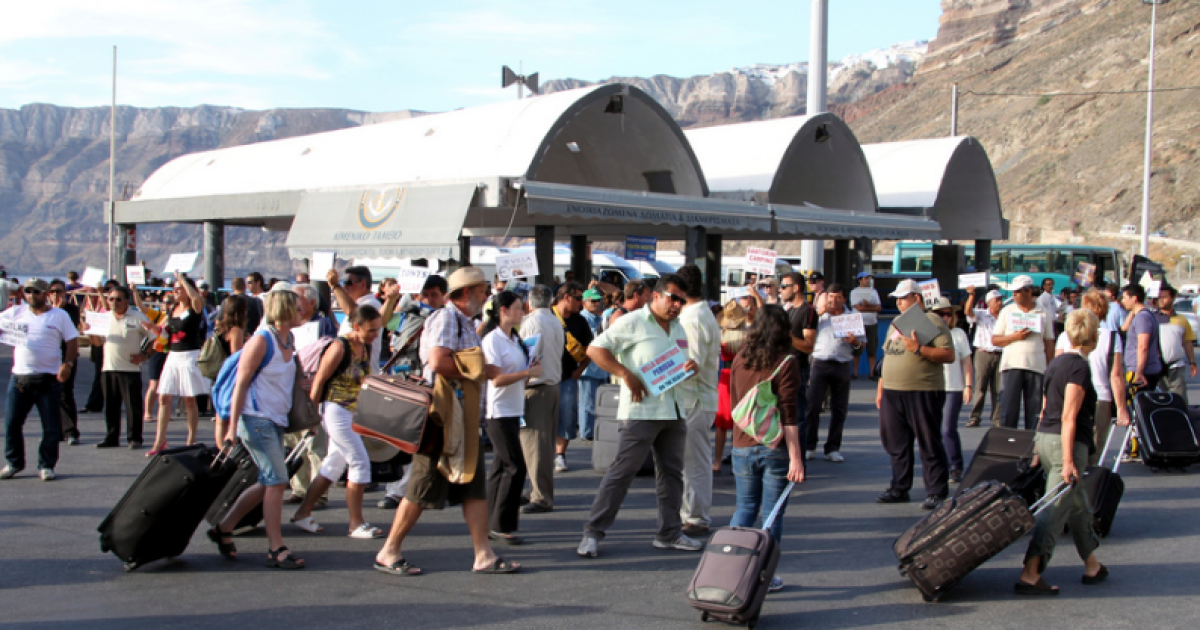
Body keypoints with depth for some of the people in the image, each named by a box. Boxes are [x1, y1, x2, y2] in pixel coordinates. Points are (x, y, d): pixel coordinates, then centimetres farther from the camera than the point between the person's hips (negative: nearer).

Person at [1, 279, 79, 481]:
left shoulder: (59, 315, 5)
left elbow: (73, 341, 2)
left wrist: (67, 364, -13)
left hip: (49, 379, -2)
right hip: (19, 378, 2)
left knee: (51, 427, 0)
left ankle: (46, 466, 12)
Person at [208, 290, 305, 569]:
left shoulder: (289, 340, 10)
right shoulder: (261, 341, -13)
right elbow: (240, 384, -14)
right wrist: (232, 428, -17)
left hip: (276, 420, 9)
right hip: (256, 418, -9)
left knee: (267, 483, 12)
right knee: (277, 480, -10)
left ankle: (223, 528, 26)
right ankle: (276, 549, -6)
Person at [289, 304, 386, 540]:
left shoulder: (366, 347, 6)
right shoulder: (339, 347, -17)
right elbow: (318, 381, -13)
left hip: (352, 414, 9)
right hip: (335, 411, -8)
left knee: (333, 466, 13)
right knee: (361, 463, -8)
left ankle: (302, 514, 24)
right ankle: (356, 524, 0)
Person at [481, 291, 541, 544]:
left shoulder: (515, 339, 14)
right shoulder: (493, 339, -12)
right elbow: (496, 379, -19)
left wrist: (531, 370, 3)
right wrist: (528, 373, -15)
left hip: (513, 410, 9)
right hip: (499, 411, -9)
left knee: (501, 467, 10)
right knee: (515, 467, -10)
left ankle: (491, 524, 16)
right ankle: (502, 525, -3)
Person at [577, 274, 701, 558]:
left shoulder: (678, 327, 16)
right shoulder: (632, 322, -7)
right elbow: (595, 349, -10)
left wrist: (691, 367, 2)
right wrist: (626, 374, -18)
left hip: (673, 411, 7)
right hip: (641, 410, -7)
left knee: (672, 471, 11)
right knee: (622, 471, -6)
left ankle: (670, 532, 22)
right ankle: (593, 532, 0)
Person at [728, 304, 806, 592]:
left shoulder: (740, 360, 3)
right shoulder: (785, 364, -10)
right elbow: (789, 416, -14)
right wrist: (796, 458, -14)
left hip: (742, 446, 4)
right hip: (776, 449, -4)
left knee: (744, 509, 15)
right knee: (772, 514, 6)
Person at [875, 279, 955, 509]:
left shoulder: (933, 321, -5)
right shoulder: (895, 323, 19)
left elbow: (949, 355, -14)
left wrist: (919, 349, -21)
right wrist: (880, 387, 18)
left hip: (923, 392, -7)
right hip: (892, 392, 7)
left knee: (929, 444, -2)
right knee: (896, 444, 11)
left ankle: (937, 492, 3)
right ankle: (899, 488, 21)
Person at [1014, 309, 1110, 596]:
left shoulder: (1056, 363, 13)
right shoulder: (1080, 367, -14)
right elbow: (1068, 417, -19)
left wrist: (1040, 450, 25)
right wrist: (1068, 461, -21)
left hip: (1045, 438, 9)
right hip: (1067, 443, -9)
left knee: (1078, 504, 20)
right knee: (1056, 509, -9)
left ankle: (1092, 566, 32)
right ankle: (1030, 575, -13)